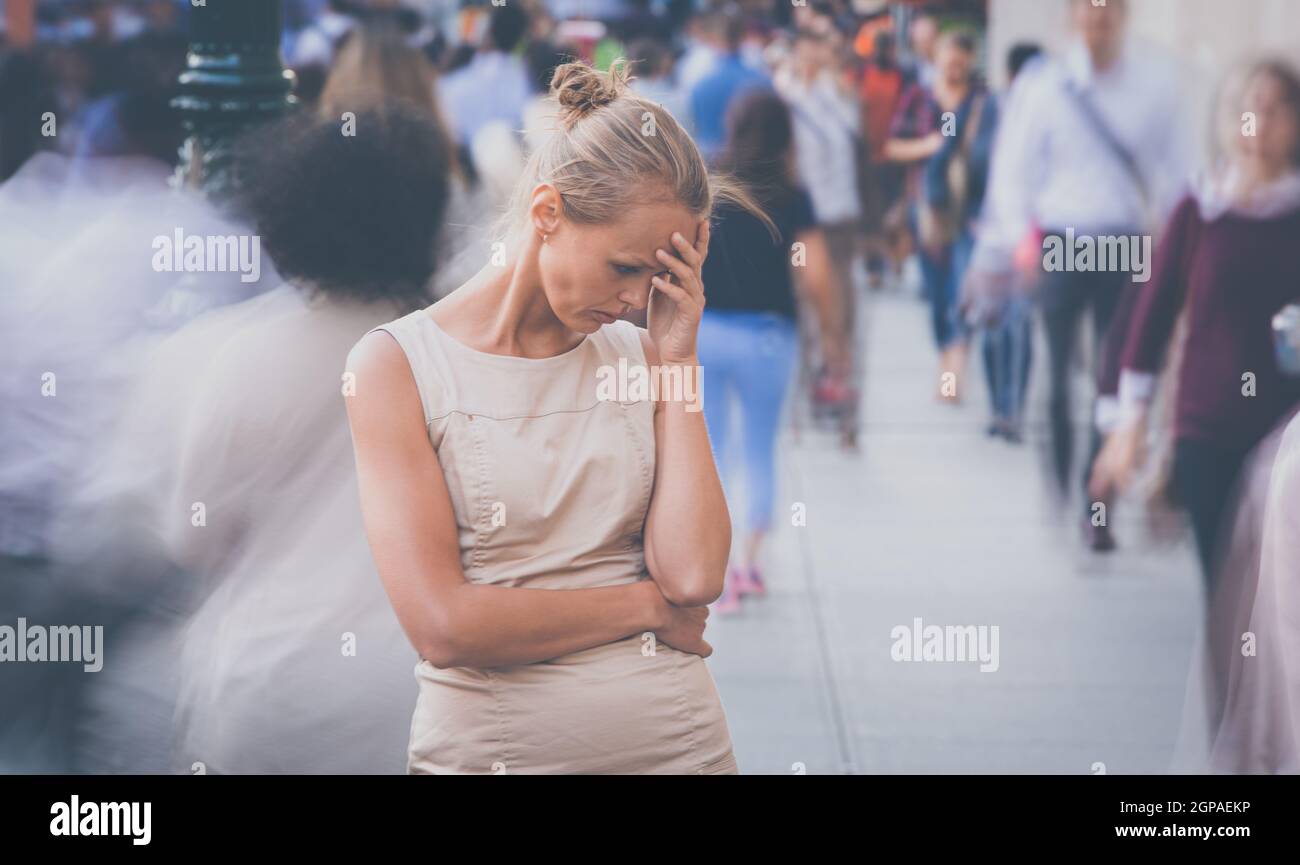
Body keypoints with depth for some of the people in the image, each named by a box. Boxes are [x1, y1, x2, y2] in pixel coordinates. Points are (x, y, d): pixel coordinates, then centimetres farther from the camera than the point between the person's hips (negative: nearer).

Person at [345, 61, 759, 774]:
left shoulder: (639, 360, 5)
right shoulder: (395, 365, -6)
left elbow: (696, 577, -9)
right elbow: (442, 626, -14)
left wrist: (678, 359, -5)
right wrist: (649, 606, -7)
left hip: (679, 740, 3)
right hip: (483, 746, -3)